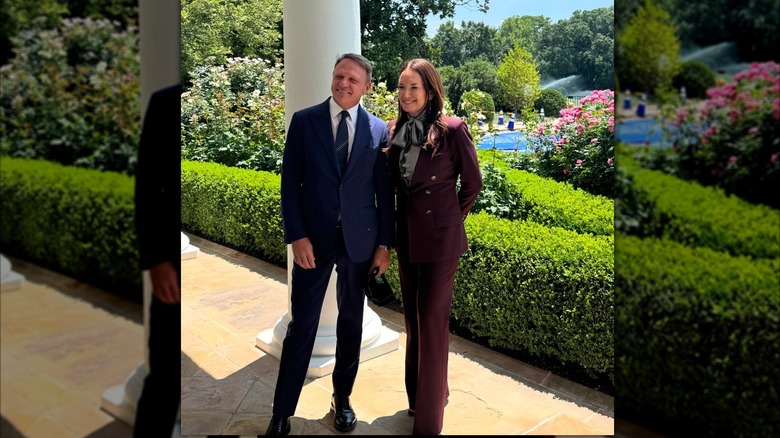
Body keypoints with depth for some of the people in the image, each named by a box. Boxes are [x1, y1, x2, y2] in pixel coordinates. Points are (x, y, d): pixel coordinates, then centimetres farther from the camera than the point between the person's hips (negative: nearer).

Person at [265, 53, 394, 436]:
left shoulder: (379, 130, 3)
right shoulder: (303, 121, 0)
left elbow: (384, 192, 4)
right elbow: (290, 182, -2)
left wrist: (384, 244, 1)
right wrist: (297, 236, -10)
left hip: (359, 239, 2)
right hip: (314, 238, -1)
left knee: (351, 322, 13)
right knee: (301, 325, 4)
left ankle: (342, 398, 31)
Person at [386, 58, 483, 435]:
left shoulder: (452, 129, -13)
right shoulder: (395, 129, 3)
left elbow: (472, 183, -3)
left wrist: (448, 218, 6)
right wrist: (394, 228, 10)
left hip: (439, 238, -6)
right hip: (406, 235, 6)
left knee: (431, 322, -1)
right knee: (412, 319, 17)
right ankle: (424, 392, 38)